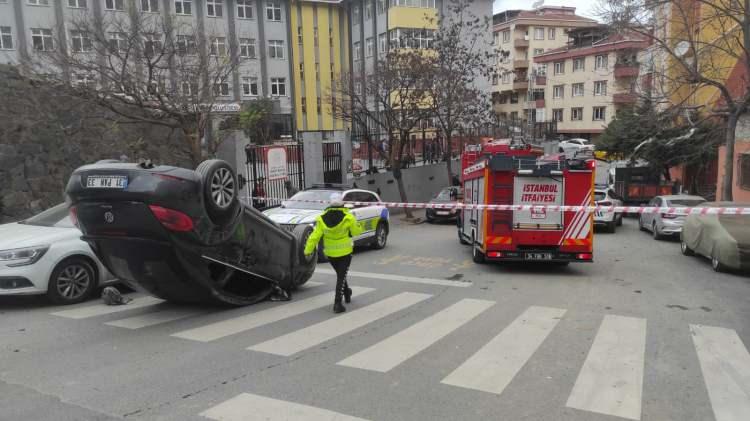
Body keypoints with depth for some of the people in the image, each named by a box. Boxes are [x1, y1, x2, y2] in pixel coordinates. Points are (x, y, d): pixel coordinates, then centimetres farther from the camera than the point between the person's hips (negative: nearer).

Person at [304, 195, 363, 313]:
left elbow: (315, 236, -9)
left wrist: (308, 250, -3)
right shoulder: (348, 218, -16)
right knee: (341, 277, 1)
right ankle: (337, 303, -6)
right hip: (345, 252, -4)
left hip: (330, 253, 4)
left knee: (340, 274, 24)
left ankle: (347, 293, 44)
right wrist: (355, 223, 15)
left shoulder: (322, 219, -7)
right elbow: (357, 231, -5)